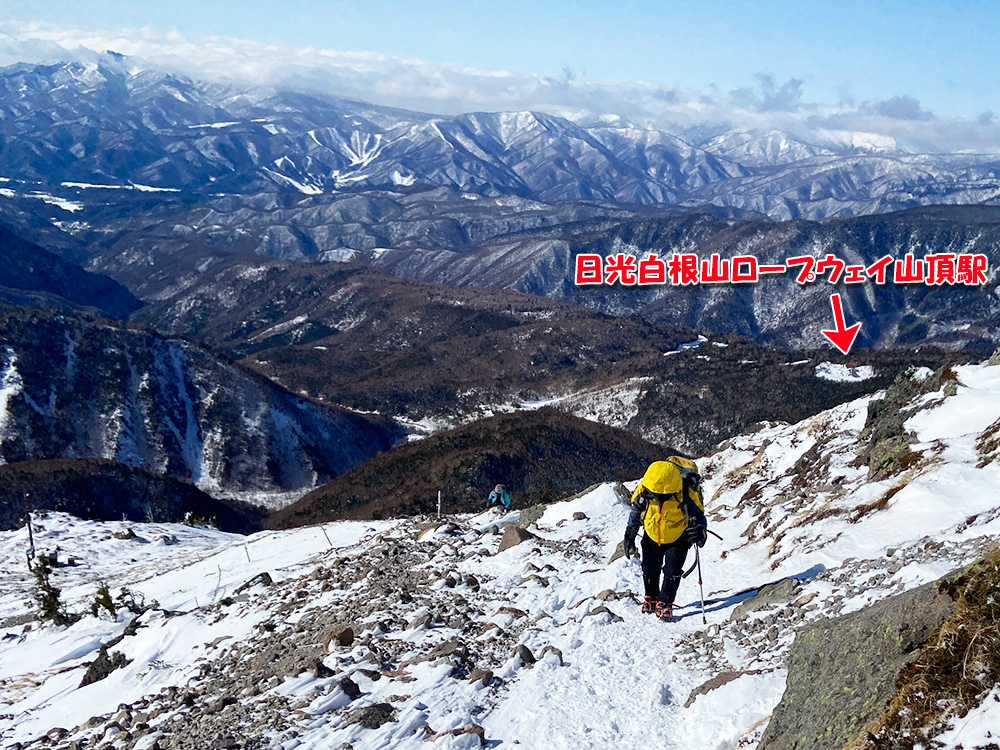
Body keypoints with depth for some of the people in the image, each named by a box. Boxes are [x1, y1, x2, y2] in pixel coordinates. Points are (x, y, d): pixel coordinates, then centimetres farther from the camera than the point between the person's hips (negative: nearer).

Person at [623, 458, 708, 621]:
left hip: (677, 539, -3)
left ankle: (664, 603, 8)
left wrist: (699, 533, -48)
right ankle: (651, 598, 38)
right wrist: (629, 538, -2)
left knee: (672, 570, -12)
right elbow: (635, 513, -7)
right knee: (650, 569, 12)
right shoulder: (644, 491, -27)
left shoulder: (687, 496, -36)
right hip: (652, 536, 3)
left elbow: (699, 518, -24)